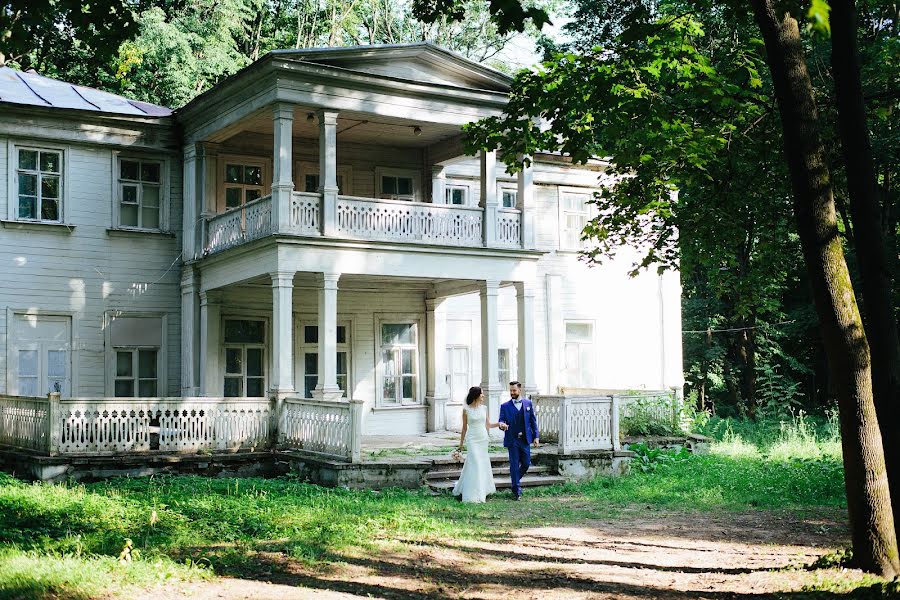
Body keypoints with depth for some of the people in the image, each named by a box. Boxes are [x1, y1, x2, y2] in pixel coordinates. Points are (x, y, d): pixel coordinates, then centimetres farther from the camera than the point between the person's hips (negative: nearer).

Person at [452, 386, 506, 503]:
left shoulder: (484, 408, 5)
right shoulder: (466, 409, -6)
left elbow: (487, 425, 11)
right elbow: (464, 427, 1)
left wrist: (499, 424, -5)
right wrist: (461, 443, 5)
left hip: (483, 439, 5)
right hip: (472, 439, -5)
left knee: (483, 464, 10)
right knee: (475, 464, -9)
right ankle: (474, 495, -3)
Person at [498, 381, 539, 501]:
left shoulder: (528, 403, 6)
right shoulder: (505, 406, 1)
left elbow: (533, 421, 8)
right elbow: (501, 420, -3)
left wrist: (536, 436, 3)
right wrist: (502, 425, -28)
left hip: (525, 439, 2)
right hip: (512, 440, -2)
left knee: (526, 463, 5)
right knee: (514, 465, 0)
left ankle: (516, 480, 32)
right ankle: (516, 491, 8)